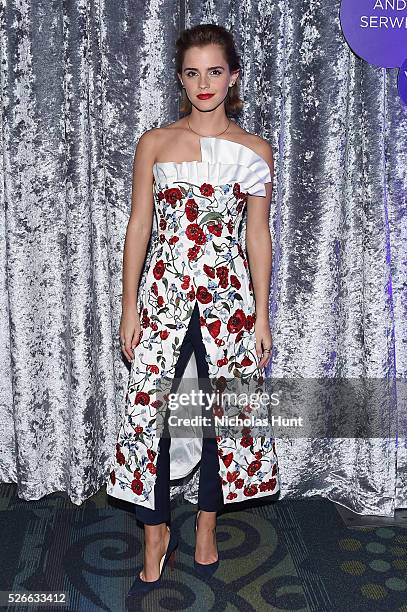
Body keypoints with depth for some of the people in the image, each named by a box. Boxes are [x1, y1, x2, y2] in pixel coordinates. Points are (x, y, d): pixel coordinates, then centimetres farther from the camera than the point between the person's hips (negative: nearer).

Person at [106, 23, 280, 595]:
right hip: (165, 290, 0)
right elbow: (139, 226, 3)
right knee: (148, 410, 0)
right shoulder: (153, 143, 4)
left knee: (226, 409, 9)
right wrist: (129, 307, 0)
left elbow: (259, 236, 5)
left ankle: (207, 523, 32)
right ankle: (157, 533, 22)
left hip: (229, 292, 0)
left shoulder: (255, 150, 4)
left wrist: (262, 314, 2)